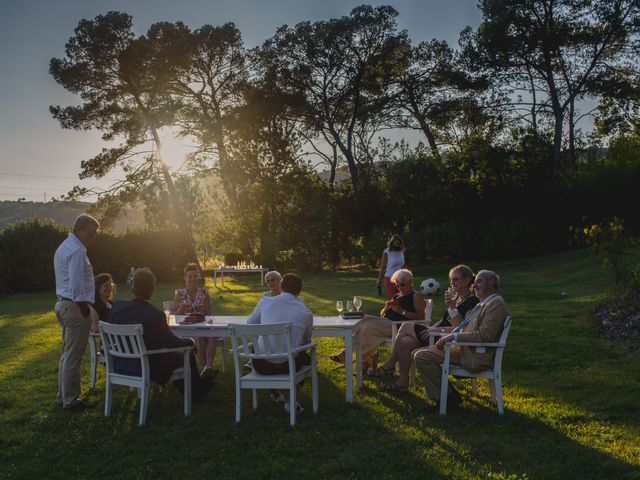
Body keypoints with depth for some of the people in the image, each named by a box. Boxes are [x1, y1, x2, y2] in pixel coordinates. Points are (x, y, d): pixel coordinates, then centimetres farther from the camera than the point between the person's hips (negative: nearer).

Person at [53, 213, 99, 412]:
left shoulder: (65, 247, 16)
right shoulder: (76, 251, -17)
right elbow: (77, 286, -22)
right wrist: (85, 311, -16)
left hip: (63, 304, 11)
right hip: (74, 306, -11)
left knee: (67, 354, 17)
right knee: (73, 357, -4)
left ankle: (64, 396, 26)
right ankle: (71, 401, 3)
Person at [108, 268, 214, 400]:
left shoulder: (117, 306, -11)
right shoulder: (155, 315, -26)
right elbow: (171, 342, -20)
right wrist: (191, 341, -1)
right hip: (147, 369, -6)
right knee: (187, 355, 16)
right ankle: (197, 393, 38)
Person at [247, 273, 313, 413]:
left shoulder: (265, 301, -2)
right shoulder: (306, 313, -2)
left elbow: (250, 323, 14)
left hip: (261, 365, 2)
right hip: (288, 366, -2)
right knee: (307, 357, 31)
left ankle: (275, 394, 49)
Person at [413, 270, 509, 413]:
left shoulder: (496, 303, -12)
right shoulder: (483, 303, 20)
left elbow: (484, 335, -22)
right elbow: (464, 327, 24)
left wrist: (453, 336, -19)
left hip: (476, 357, -10)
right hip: (464, 349, 10)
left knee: (422, 357, -19)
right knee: (418, 354, 7)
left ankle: (448, 398, -6)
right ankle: (439, 396, 9)